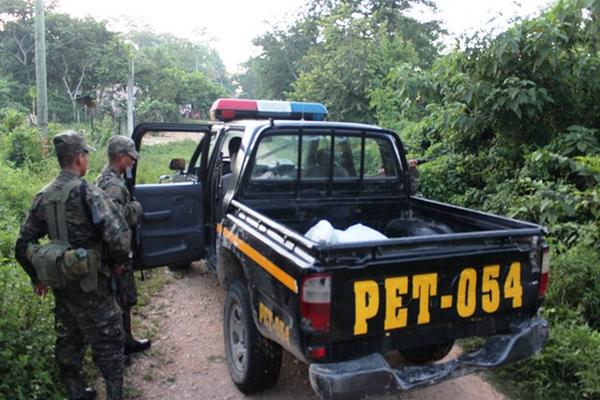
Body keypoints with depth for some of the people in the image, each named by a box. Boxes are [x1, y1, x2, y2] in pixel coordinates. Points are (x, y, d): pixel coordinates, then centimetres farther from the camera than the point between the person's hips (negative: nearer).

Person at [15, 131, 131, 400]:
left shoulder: (43, 197, 4)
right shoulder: (87, 193, -17)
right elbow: (118, 236, -26)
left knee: (68, 340, 20)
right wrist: (119, 260, -7)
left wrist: (37, 277, 21)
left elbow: (23, 245, 9)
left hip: (60, 284, 7)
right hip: (90, 286, -7)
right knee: (108, 342, 7)